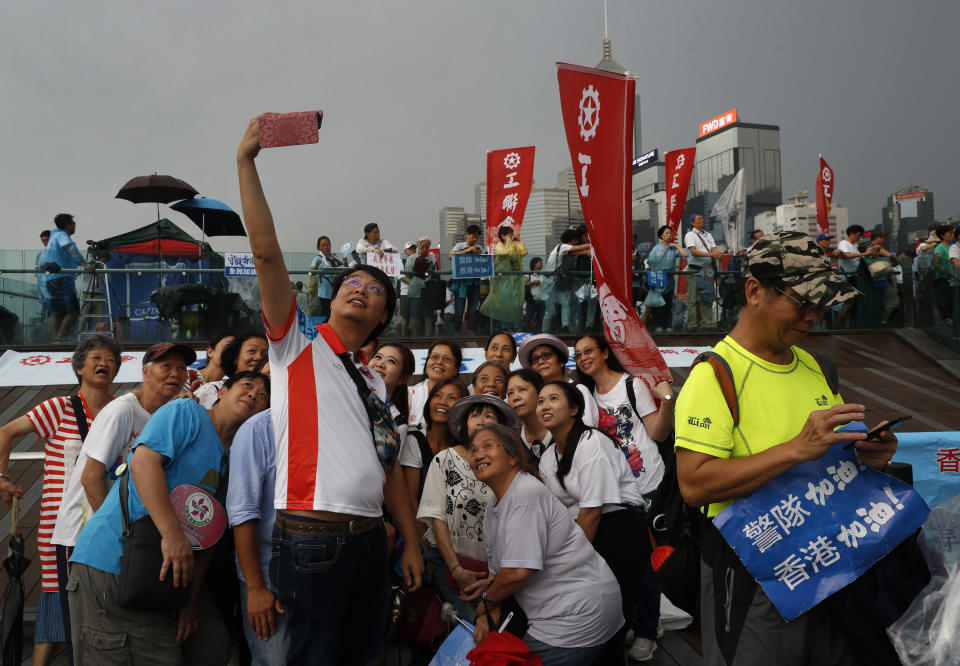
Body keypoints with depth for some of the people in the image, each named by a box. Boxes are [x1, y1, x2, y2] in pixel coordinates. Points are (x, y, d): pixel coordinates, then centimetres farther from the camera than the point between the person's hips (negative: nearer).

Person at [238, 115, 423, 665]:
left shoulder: (376, 383, 18)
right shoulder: (299, 346, 2)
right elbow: (266, 252, -8)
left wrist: (412, 544, 13)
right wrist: (246, 162, -12)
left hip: (370, 537, 6)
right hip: (313, 536, -6)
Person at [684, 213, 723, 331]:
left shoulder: (708, 235, 20)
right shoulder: (690, 235, -1)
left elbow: (714, 248, 10)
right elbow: (693, 251, -14)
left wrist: (717, 254, -15)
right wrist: (710, 254, -24)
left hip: (707, 270, 6)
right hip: (695, 270, -6)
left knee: (707, 298, 7)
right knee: (693, 299, -6)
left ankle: (707, 324, 12)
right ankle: (692, 325, -3)